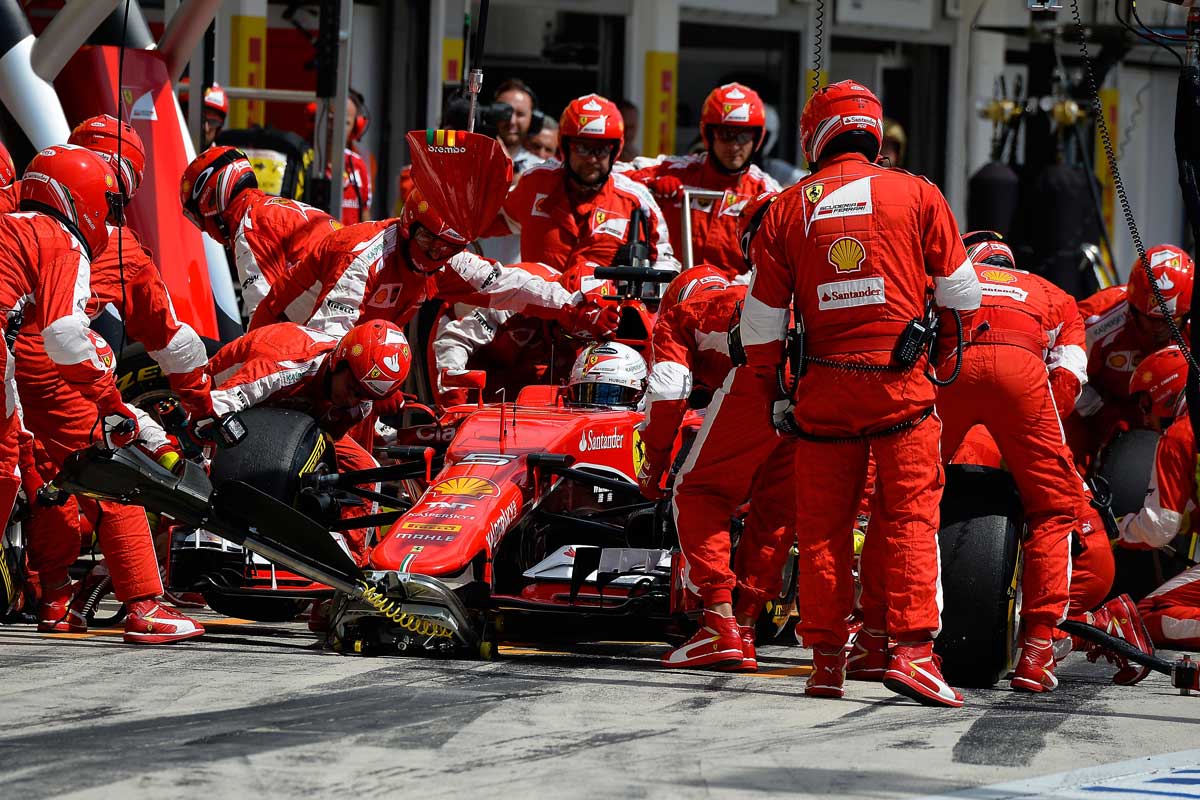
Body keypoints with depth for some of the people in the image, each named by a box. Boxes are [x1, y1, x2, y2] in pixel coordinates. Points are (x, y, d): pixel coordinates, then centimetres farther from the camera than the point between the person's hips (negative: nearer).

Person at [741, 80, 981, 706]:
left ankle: (826, 660, 8)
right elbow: (960, 294, 6)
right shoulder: (917, 195, 3)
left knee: (823, 524, 8)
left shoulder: (787, 209, 7)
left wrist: (764, 394, 16)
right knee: (910, 516, -1)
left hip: (824, 387, 2)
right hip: (902, 380, -2)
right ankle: (911, 649, -12)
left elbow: (763, 316, 8)